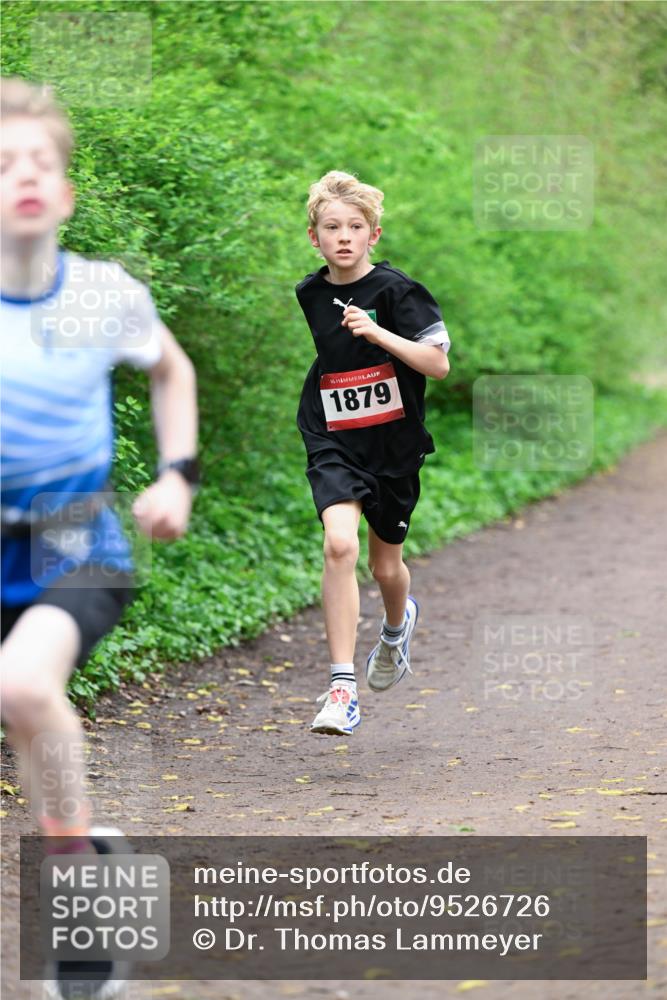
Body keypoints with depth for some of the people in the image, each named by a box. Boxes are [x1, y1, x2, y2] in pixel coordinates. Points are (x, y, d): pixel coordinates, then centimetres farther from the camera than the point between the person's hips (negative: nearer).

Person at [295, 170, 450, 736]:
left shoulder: (395, 291, -9)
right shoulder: (306, 297, 3)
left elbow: (439, 364, -15)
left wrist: (376, 332, -22)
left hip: (394, 445, -1)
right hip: (333, 445, 1)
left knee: (386, 566, 14)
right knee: (340, 544, -23)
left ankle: (398, 624, 53)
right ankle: (343, 690, -23)